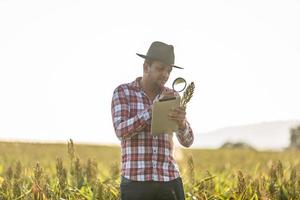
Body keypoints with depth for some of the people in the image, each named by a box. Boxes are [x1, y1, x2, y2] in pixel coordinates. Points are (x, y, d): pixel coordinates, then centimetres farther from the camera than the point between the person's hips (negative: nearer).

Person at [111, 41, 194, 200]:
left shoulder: (172, 97, 11)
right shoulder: (122, 92, 0)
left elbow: (187, 141, 2)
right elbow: (121, 131, -15)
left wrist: (181, 122, -23)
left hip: (169, 180, 4)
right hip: (136, 181, -4)